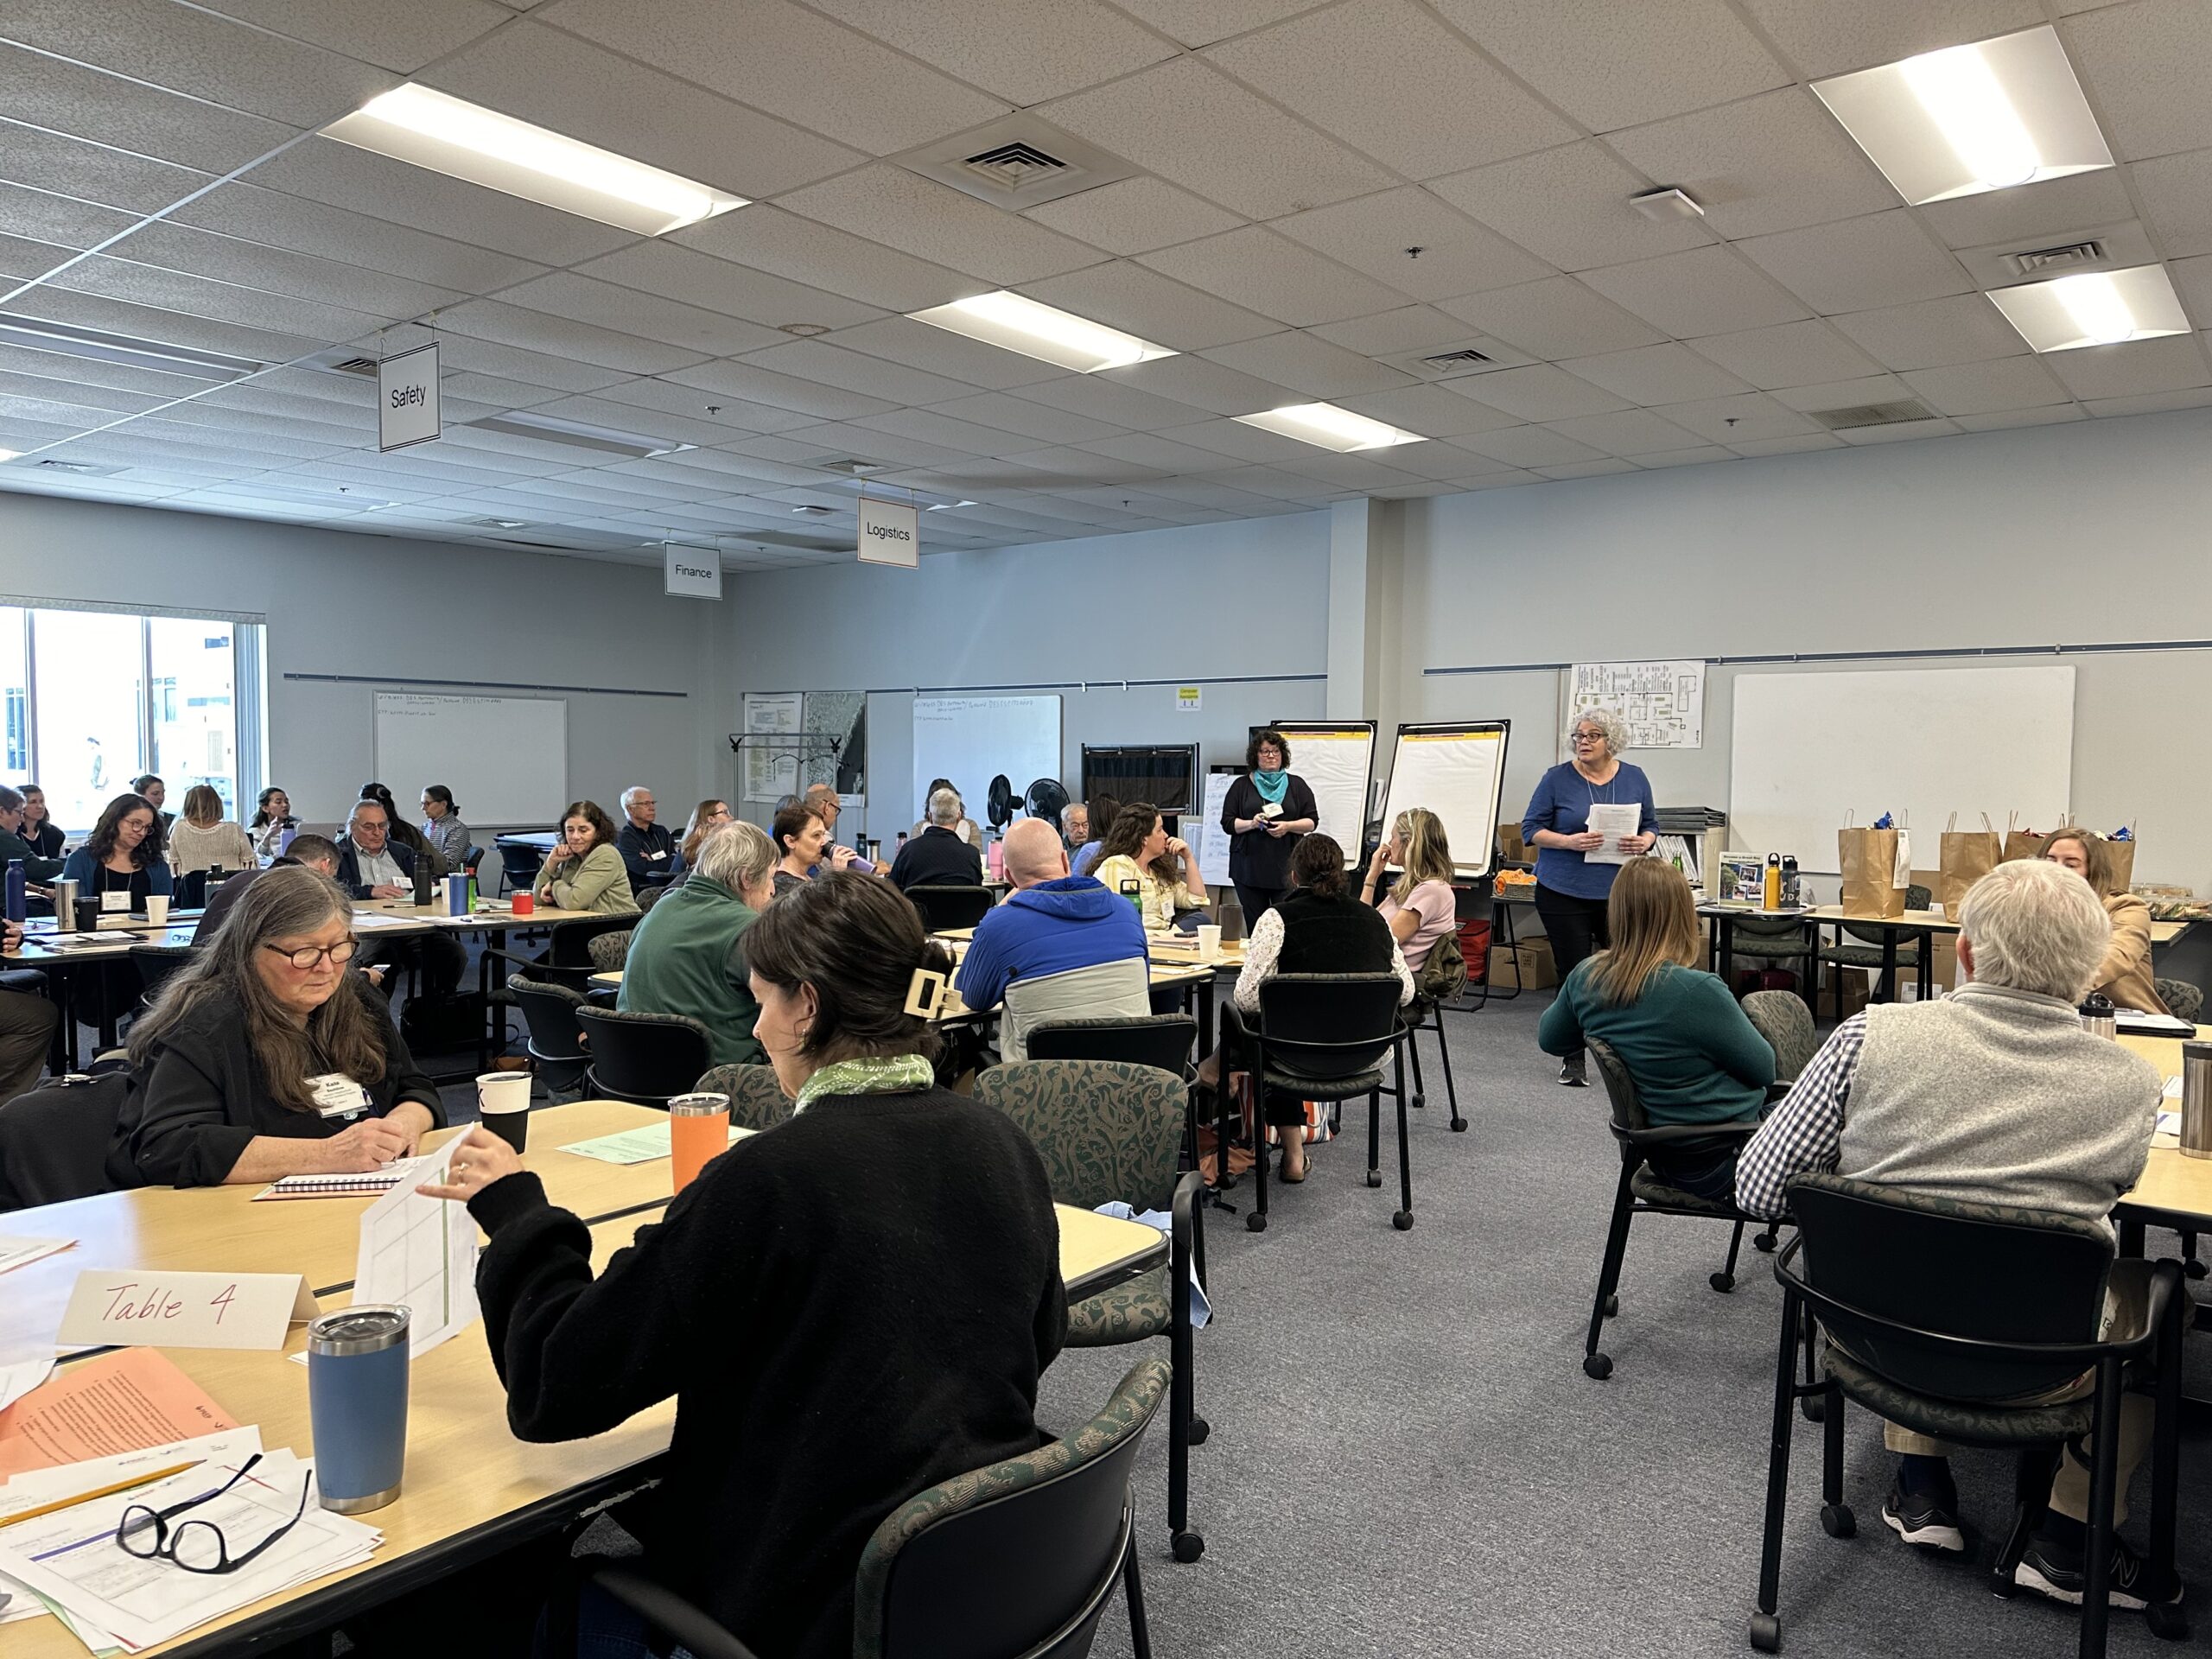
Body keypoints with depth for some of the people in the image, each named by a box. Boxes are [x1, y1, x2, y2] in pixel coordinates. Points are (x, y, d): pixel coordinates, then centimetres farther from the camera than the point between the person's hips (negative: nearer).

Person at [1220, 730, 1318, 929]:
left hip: (1285, 866, -1)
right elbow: (1227, 823, 6)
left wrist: (1288, 826, -11)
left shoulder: (1296, 785, 10)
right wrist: (1251, 823, -12)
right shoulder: (1242, 785, 10)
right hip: (1249, 867, 1)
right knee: (1254, 927, 1)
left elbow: (1312, 821, 7)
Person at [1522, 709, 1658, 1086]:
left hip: (1620, 892, 2)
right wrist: (1570, 842, -20)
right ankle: (1572, 1059, 14)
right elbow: (1531, 829, -3)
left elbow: (1651, 825, 12)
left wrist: (1644, 842, -11)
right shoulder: (1557, 779, -3)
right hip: (1564, 894, -2)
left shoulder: (1635, 779, 6)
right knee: (1574, 975, 1)